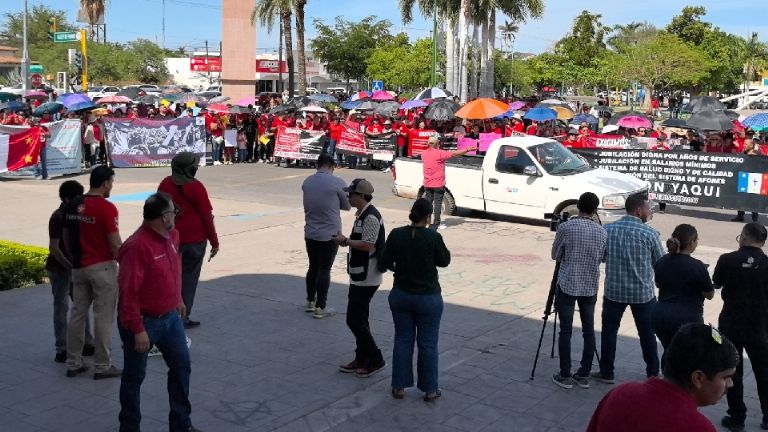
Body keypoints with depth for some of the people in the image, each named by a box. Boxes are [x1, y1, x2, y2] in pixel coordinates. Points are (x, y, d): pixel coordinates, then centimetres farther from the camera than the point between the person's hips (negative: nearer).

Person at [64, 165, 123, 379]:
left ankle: (73, 363, 19)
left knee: (77, 313, 13)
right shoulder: (107, 208, -16)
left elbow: (67, 237, 13)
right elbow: (115, 243, -17)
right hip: (102, 267, -7)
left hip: (79, 267, 7)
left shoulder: (73, 206, 5)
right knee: (103, 317, 1)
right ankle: (102, 366, 8)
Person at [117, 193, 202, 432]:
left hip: (170, 316, 8)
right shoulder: (137, 246, -25)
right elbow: (128, 292, -25)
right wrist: (138, 330, -24)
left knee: (181, 366, 13)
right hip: (143, 321, -8)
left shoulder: (172, 235, 2)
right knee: (134, 376, 8)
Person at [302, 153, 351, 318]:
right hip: (329, 234, -5)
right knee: (324, 270, 3)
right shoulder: (337, 183, -14)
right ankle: (320, 308, 7)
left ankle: (310, 301, 29)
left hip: (310, 233, 5)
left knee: (313, 267, 19)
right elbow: (347, 205, -2)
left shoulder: (307, 182, 2)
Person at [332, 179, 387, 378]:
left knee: (354, 319, -7)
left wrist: (345, 240, -15)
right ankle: (361, 360, 25)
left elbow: (368, 245, -25)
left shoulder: (371, 217, -20)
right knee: (359, 319, 16)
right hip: (360, 276, 11)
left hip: (366, 278, -11)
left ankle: (375, 360, 4)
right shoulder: (362, 215, 13)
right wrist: (346, 241, 10)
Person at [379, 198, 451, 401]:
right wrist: (443, 248, 13)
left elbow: (383, 265, -2)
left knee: (402, 340, 13)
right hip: (428, 298, -3)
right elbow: (444, 261, -2)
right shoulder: (433, 237, -16)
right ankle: (430, 390, 16)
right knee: (428, 343, 8)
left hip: (400, 295, 3)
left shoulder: (396, 234, -7)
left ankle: (399, 387, 18)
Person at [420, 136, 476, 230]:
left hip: (427, 184, 6)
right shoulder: (439, 153, -15)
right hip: (438, 184, -6)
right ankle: (436, 223, 0)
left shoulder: (424, 153, 3)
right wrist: (468, 150, -12)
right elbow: (454, 154, -16)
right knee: (438, 203, -1)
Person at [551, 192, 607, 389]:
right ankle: (584, 375, 14)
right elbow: (601, 259, 10)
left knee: (565, 331, 3)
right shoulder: (602, 232, 0)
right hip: (590, 287, 3)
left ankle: (565, 376, 6)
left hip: (567, 285, -3)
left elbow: (555, 255, 1)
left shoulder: (565, 227, -10)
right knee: (589, 330, 10)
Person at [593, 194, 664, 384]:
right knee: (647, 334, 13)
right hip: (643, 292, -1)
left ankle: (606, 373, 17)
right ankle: (653, 373, 24)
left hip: (614, 290, 2)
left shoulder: (608, 229, -3)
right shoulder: (649, 233, -12)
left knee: (609, 332, 12)